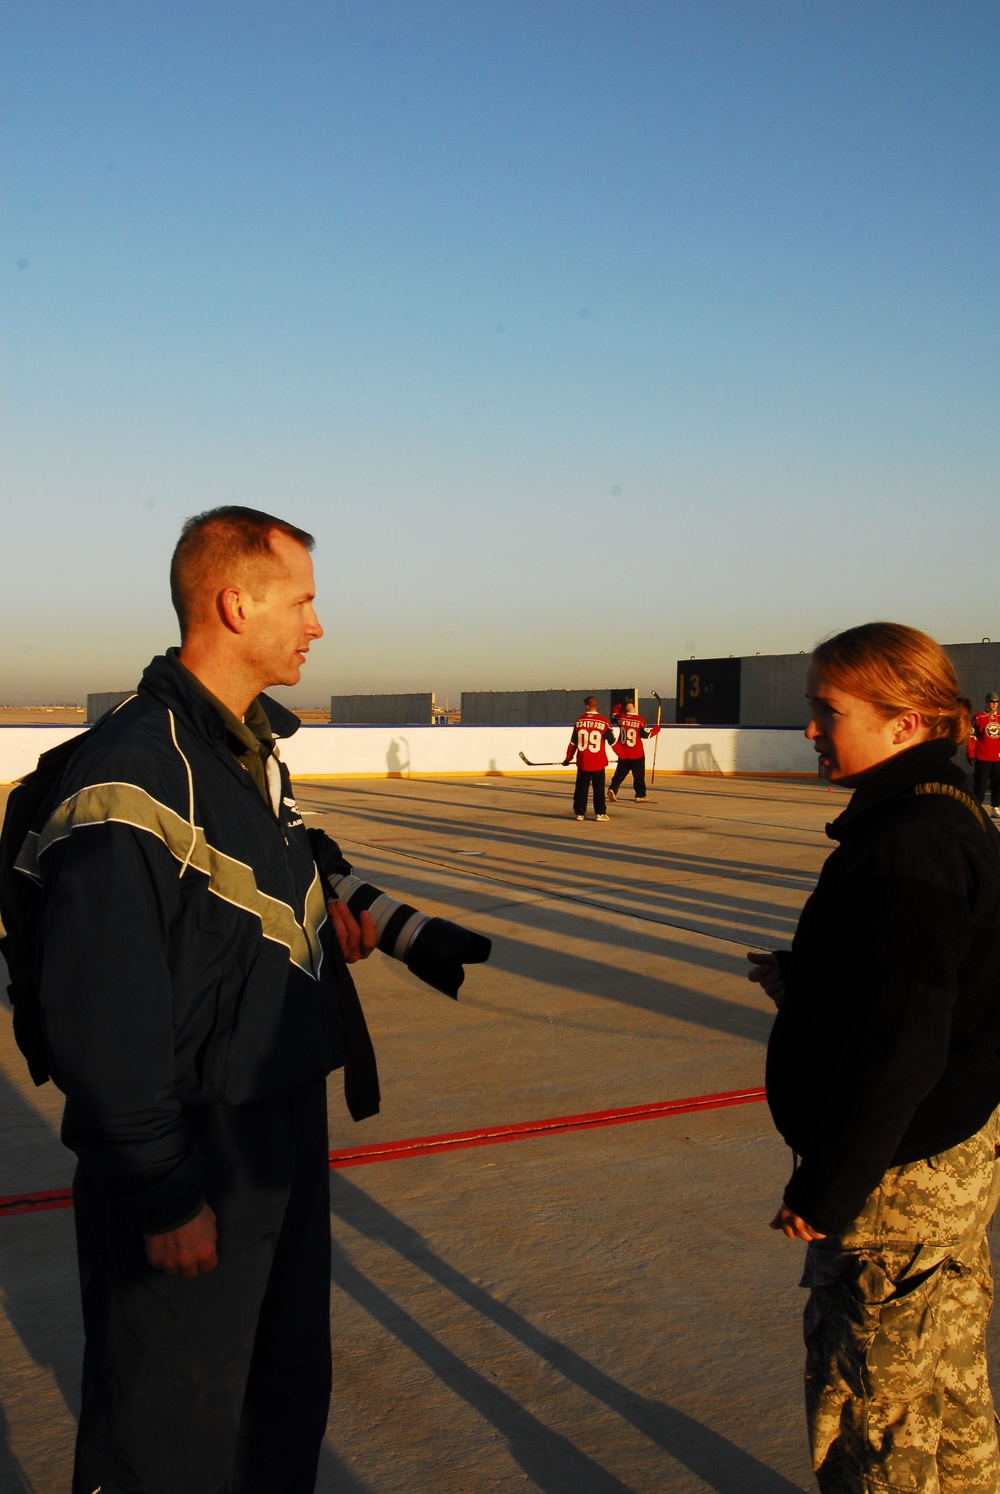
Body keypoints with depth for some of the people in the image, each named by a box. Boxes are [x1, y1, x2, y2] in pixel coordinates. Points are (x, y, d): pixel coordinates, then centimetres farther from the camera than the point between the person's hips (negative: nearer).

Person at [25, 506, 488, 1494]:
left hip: (283, 1130, 9)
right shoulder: (135, 770, -23)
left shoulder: (254, 747, 8)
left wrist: (330, 913, 8)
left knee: (289, 1388, 24)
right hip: (189, 1162, -9)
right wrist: (161, 1196, -20)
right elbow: (103, 1014, -24)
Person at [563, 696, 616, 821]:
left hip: (582, 762, 2)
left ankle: (580, 812, 11)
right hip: (598, 762, -2)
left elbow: (573, 742, 5)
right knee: (599, 788, 5)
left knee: (581, 788, 9)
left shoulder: (579, 721, 1)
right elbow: (612, 741, -3)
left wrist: (568, 758, 15)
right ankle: (600, 813, 6)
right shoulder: (604, 721, -6)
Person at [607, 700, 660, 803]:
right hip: (637, 754, -4)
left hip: (623, 753, 4)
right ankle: (640, 796, 8)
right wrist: (656, 729, 3)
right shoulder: (639, 720, -13)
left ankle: (613, 790, -4)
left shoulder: (621, 717, -2)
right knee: (639, 775, 7)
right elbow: (646, 735, -11)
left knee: (620, 773, 13)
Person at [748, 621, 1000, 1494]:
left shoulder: (908, 847, -25)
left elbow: (900, 1044, -27)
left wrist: (825, 1189, -20)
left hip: (902, 1184, -10)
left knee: (873, 1404, 7)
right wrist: (806, 982, 7)